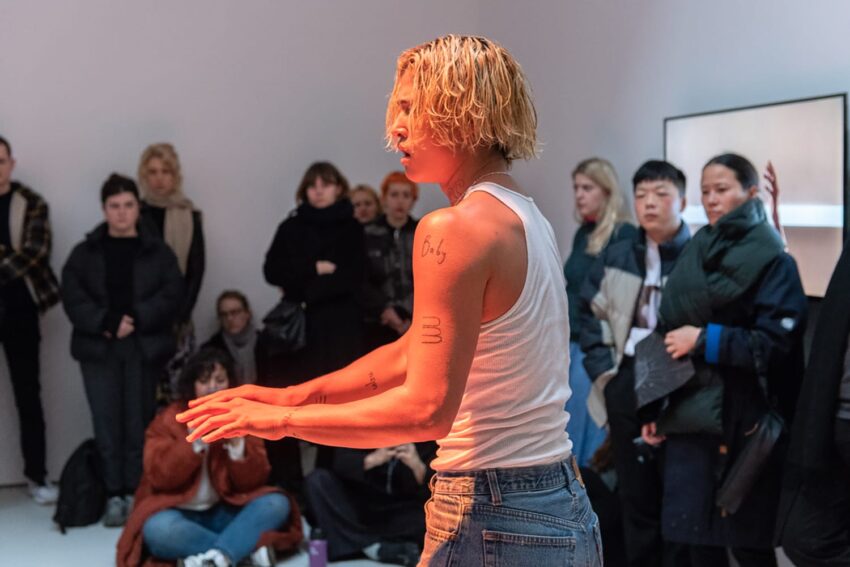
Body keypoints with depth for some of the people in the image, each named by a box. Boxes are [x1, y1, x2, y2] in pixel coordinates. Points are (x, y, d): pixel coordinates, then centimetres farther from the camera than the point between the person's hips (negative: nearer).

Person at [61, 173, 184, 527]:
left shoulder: (158, 252, 6)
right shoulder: (84, 253, 8)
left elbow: (171, 295, -3)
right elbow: (73, 298, -2)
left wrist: (135, 320, -15)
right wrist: (105, 323, -16)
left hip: (144, 348, 0)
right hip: (98, 349, 1)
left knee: (139, 422, 1)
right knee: (107, 423, -1)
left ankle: (135, 493, 10)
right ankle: (115, 495, 6)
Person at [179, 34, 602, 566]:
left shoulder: (454, 228, -18)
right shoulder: (526, 215, 11)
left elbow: (426, 408, -21)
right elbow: (415, 351, 15)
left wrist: (281, 419, -11)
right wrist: (295, 395, 11)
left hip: (494, 522, -9)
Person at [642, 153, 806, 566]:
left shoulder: (772, 260, -4)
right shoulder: (694, 255, 13)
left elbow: (778, 342, -14)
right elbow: (668, 335, 16)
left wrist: (706, 340, -15)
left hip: (746, 424, -5)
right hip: (690, 417, 5)